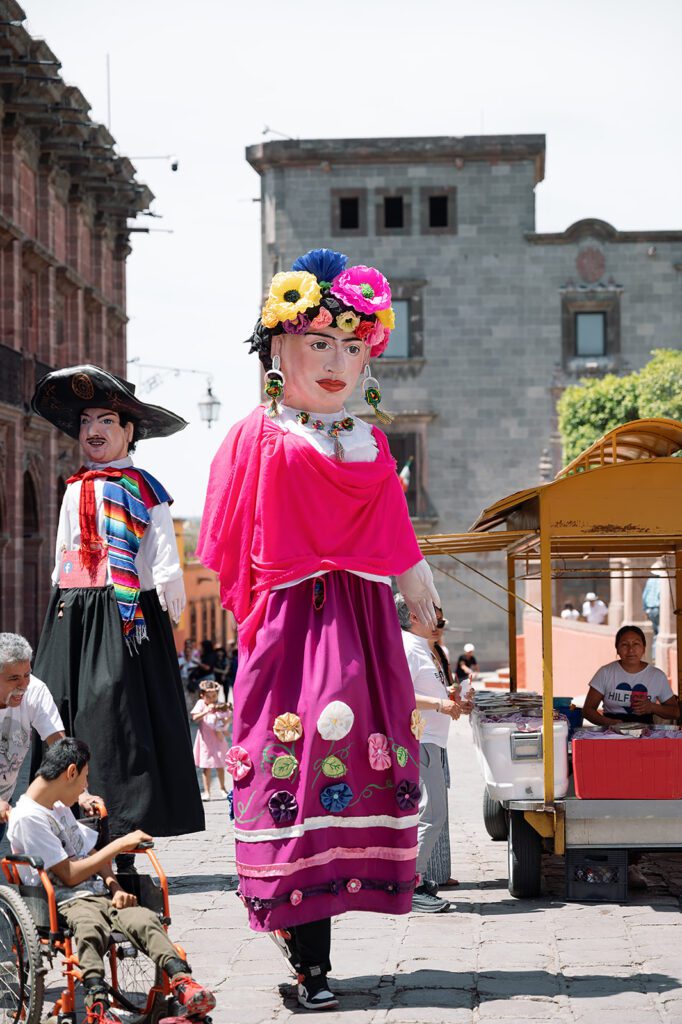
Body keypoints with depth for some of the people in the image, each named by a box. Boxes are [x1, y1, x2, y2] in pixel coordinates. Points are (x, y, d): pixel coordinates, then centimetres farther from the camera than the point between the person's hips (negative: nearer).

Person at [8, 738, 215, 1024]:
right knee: (89, 928, -41)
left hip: (100, 893, 7)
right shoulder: (28, 817, -6)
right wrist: (120, 844, -4)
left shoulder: (59, 807, 24)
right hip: (67, 901, -7)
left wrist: (115, 887, 3)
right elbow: (69, 875, -10)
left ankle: (182, 980, -42)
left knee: (144, 919, -23)